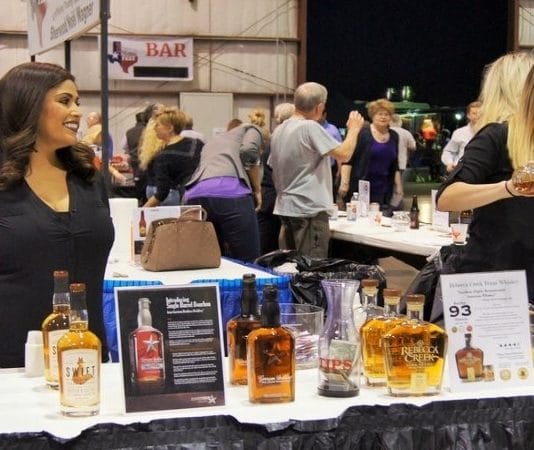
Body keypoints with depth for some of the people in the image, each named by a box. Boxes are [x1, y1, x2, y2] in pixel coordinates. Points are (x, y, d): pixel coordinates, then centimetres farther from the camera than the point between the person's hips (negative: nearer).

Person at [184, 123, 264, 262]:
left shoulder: (211, 141, 40)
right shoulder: (250, 130, 26)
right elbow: (248, 151, 1)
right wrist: (257, 190, 11)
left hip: (195, 195, 6)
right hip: (231, 193, -5)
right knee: (248, 265, -2)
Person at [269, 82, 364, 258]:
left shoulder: (278, 131, 9)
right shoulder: (310, 127, -17)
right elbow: (344, 154, -18)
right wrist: (354, 129, -2)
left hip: (285, 208, 9)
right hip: (309, 210, -9)